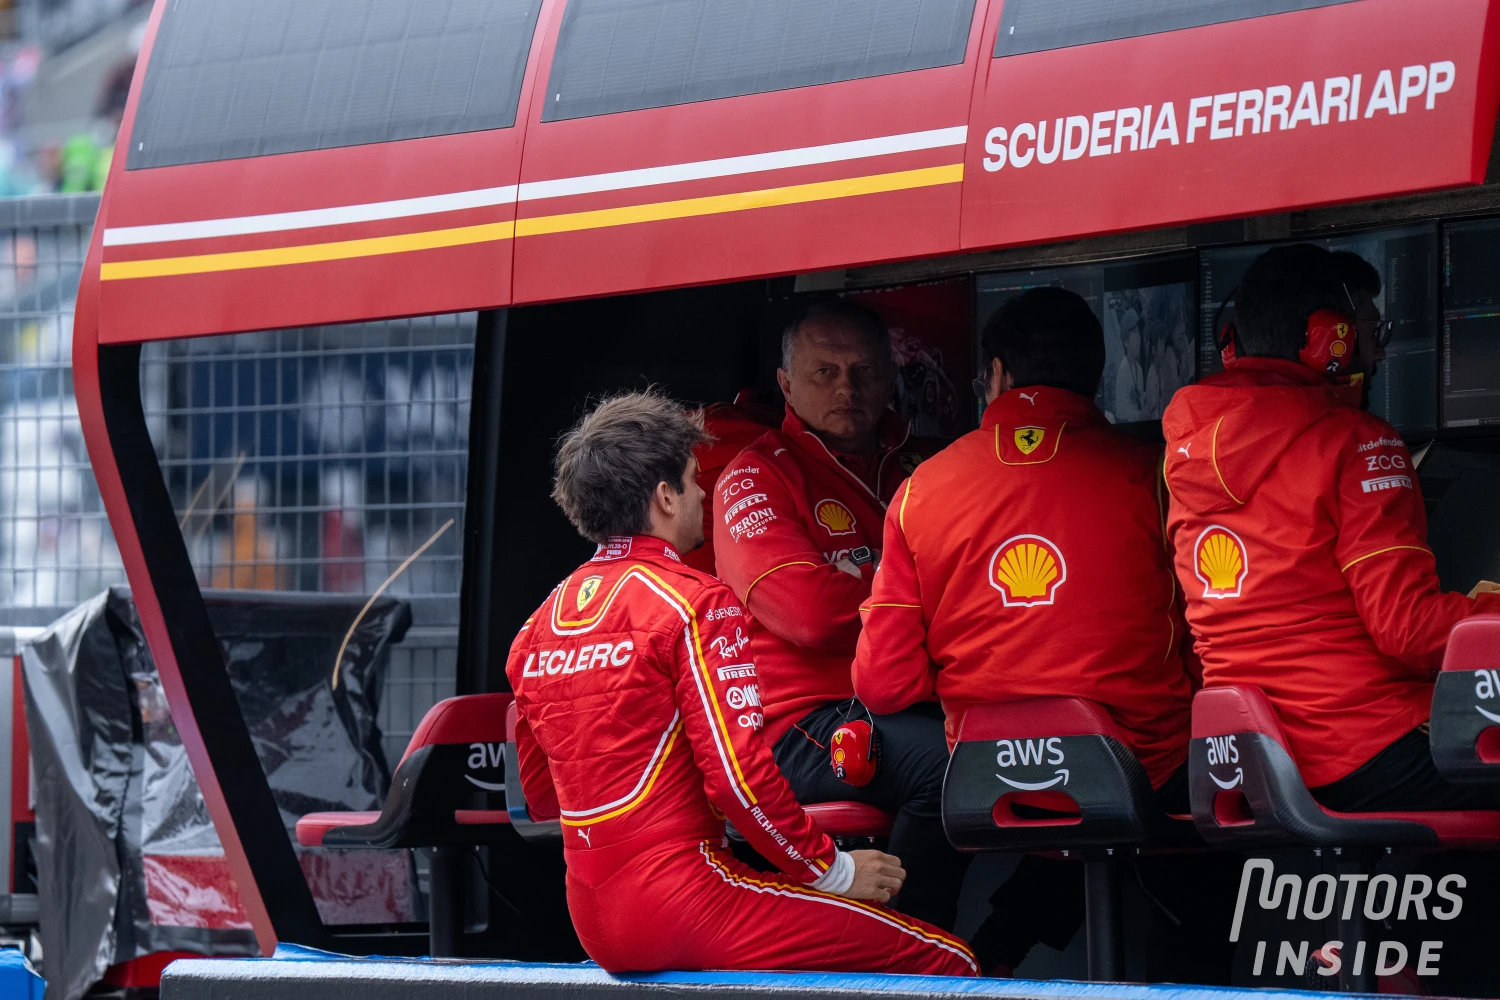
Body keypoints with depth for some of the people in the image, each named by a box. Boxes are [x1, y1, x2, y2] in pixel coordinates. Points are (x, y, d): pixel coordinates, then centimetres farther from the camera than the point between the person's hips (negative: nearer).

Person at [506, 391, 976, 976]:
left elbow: (540, 796, 20)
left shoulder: (541, 622, 13)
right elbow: (739, 774, -16)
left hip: (593, 925, 9)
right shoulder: (695, 604, -10)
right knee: (944, 960, -7)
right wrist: (832, 869, -4)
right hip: (683, 900, -9)